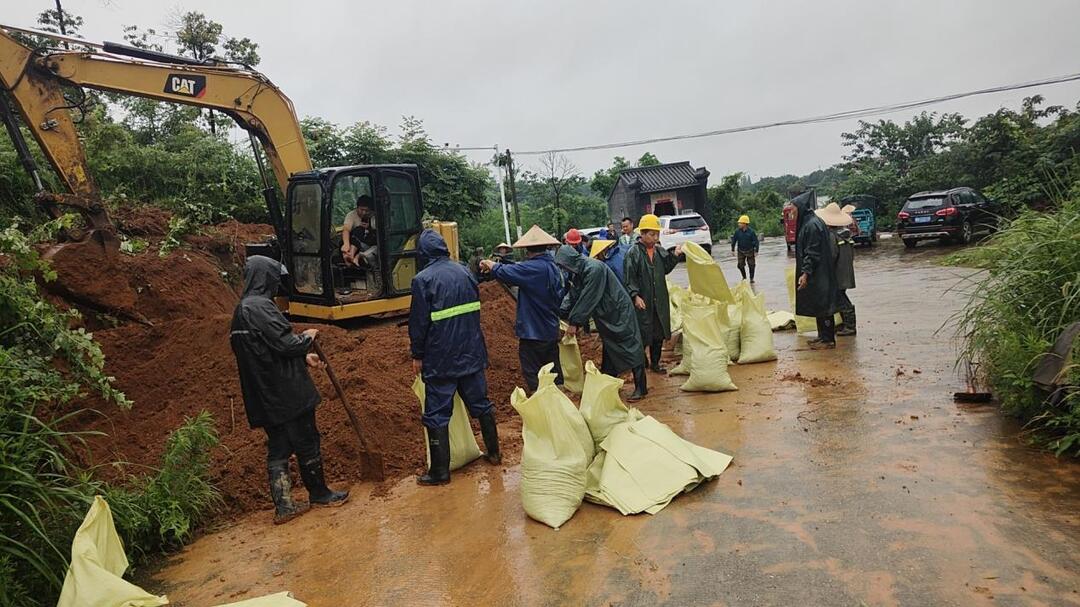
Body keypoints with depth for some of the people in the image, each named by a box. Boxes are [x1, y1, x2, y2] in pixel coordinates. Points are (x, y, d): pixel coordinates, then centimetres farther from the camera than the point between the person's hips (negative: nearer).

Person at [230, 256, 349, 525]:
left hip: (266, 396, 9)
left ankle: (283, 506, 17)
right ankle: (318, 492, 23)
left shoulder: (241, 311, 13)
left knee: (278, 449, 13)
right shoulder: (260, 307, -19)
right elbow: (285, 344, -22)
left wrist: (303, 357, 16)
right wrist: (307, 337, -2)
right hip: (286, 391, -9)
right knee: (307, 442, 7)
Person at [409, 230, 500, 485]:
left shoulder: (423, 279, -13)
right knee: (480, 403, 18)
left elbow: (419, 321, -12)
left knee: (437, 414, 3)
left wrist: (417, 354, 0)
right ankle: (494, 452, 31)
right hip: (471, 353, 6)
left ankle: (440, 471, 8)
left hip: (440, 358, -6)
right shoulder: (464, 272, 4)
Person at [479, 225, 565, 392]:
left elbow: (504, 272, -22)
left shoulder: (534, 267, -22)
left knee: (533, 376, 3)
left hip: (533, 333, -8)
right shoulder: (554, 267, 5)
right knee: (553, 372, 16)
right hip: (551, 331, 8)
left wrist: (490, 265, 0)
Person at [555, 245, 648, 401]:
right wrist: (560, 315, 0)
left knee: (630, 346, -5)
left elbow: (587, 299, -25)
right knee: (608, 349, 14)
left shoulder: (594, 269, -26)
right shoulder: (579, 272, 4)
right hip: (606, 315, 10)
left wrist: (574, 322, -20)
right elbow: (572, 296, 9)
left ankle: (640, 388, 0)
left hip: (619, 312, -10)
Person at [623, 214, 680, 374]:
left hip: (660, 301, 6)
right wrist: (635, 296, -20)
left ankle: (655, 363, 26)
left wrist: (675, 256, 3)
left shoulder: (660, 251, 8)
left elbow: (666, 269, 15)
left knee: (659, 333, 13)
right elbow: (628, 277, -13)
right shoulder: (633, 252, -10)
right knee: (642, 336, -1)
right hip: (643, 302, -6)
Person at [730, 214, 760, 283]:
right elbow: (734, 240, 0)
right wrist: (732, 250, 3)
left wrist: (756, 251, -11)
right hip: (741, 251, 2)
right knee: (740, 265, 4)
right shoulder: (737, 231, -11)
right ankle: (744, 277, 27)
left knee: (751, 265, 4)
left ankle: (751, 278, 22)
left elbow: (756, 241, -10)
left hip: (750, 251, -2)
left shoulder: (751, 231, -17)